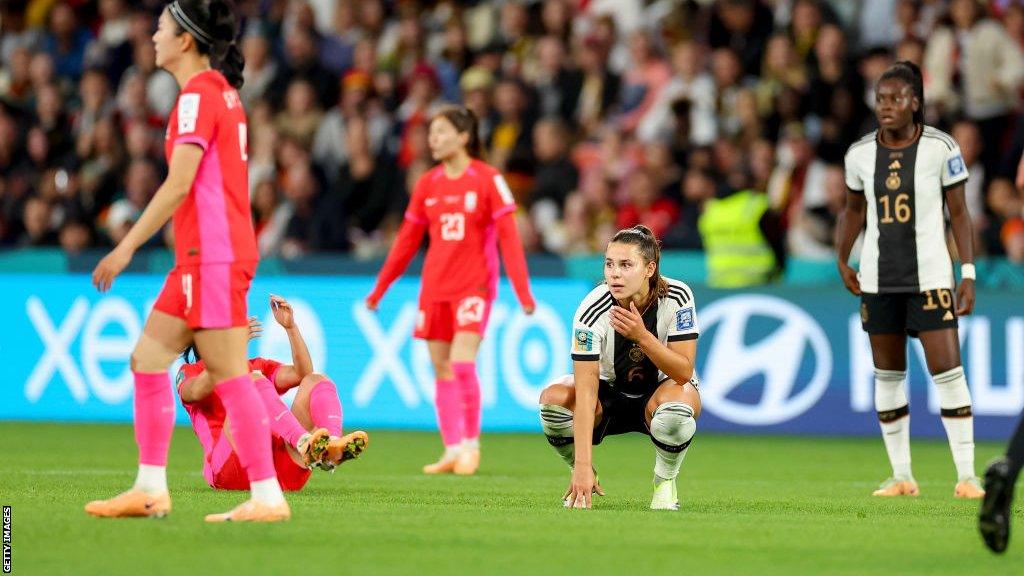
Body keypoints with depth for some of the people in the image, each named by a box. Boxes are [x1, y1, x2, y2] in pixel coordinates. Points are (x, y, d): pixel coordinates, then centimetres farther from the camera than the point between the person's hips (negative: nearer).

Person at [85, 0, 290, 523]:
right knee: (147, 358, 11)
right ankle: (150, 489, 12)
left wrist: (127, 248, -16)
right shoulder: (221, 91, 17)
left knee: (230, 376, -9)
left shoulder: (198, 95, -13)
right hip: (201, 257, 10)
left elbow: (179, 185, -19)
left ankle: (267, 497, -8)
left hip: (214, 255, -10)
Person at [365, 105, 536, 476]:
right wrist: (379, 289, 15)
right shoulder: (427, 185, 8)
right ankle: (452, 451, 10)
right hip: (435, 287, 5)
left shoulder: (488, 180, -6)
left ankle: (471, 445, -2)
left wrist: (523, 292, -14)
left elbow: (509, 238, -8)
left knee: (462, 363, -16)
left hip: (474, 285, -5)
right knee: (442, 369, 4)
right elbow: (407, 240, 14)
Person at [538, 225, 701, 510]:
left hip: (660, 391, -1)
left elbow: (683, 372, -25)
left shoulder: (677, 298, -24)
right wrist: (583, 466, -40)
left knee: (676, 403, -38)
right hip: (610, 395, 1)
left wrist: (642, 337, -41)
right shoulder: (592, 312, -27)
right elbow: (586, 391, -32)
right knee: (553, 397, -30)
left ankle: (665, 482, -8)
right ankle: (583, 481, -2)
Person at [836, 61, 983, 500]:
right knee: (887, 375, 6)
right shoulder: (860, 154, 4)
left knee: (948, 371, -10)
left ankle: (966, 475, -6)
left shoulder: (940, 147, -6)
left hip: (929, 275, -4)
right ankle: (901, 476, 14)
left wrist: (968, 273, -5)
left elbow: (958, 212, -1)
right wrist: (842, 259, 7)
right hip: (878, 278, 4)